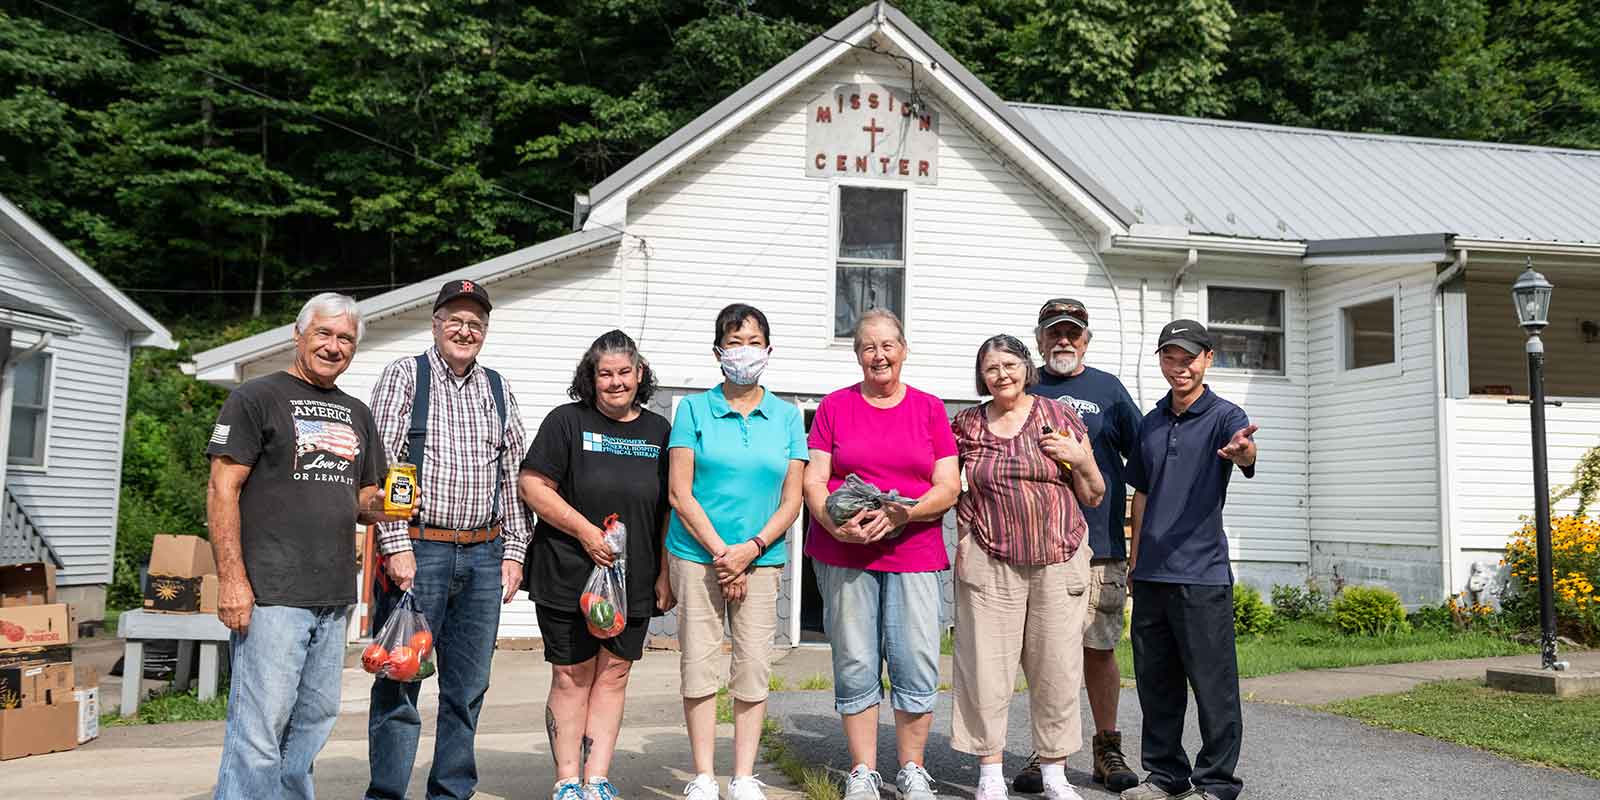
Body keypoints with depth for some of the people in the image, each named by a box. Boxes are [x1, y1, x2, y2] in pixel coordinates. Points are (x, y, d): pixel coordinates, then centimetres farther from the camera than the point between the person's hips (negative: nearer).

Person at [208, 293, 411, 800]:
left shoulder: (357, 414, 18)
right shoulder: (256, 398, -1)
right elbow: (223, 491, -8)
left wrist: (378, 505, -2)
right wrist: (232, 580, -16)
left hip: (335, 598, 7)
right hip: (271, 593, -6)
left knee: (315, 719, 13)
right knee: (260, 727, -6)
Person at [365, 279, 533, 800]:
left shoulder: (499, 390, 15)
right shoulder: (405, 376, 1)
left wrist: (513, 551, 11)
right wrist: (395, 545, -13)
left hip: (483, 555, 5)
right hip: (417, 550, -5)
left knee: (468, 688, 9)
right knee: (400, 683, -1)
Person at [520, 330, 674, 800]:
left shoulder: (659, 431, 9)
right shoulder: (567, 422, -1)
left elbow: (670, 509, 11)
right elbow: (533, 487, -7)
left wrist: (665, 574, 4)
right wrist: (585, 530, -15)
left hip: (634, 582, 3)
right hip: (568, 580, -3)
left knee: (613, 677, 5)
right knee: (571, 678, 3)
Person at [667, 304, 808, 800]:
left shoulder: (787, 417, 8)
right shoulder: (694, 410, 3)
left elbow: (791, 500, 5)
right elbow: (679, 492, -2)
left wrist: (750, 549, -8)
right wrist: (720, 551, -9)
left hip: (761, 558, 1)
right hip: (697, 554, -1)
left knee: (754, 667, 0)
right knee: (699, 665, 0)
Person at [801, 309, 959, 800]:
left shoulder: (929, 408, 9)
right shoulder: (834, 406, 8)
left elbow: (948, 487, 3)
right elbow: (813, 481, 4)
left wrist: (901, 514, -14)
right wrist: (834, 524, -16)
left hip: (915, 554, 0)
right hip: (844, 556, 0)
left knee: (917, 666, -2)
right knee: (855, 666, 2)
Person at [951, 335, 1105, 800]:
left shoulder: (1060, 416, 6)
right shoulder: (968, 425, 6)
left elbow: (1094, 496, 10)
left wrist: (1080, 460, -8)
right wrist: (964, 535, 4)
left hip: (1059, 561, 0)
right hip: (989, 563, 0)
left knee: (1057, 668, 4)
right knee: (987, 666, 0)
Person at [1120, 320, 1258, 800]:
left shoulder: (1225, 417, -5)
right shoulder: (1150, 424, 13)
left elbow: (1245, 456, -28)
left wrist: (1242, 452, -51)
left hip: (1201, 573, -6)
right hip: (1150, 574, 6)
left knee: (1212, 684, 0)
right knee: (1155, 680, 14)